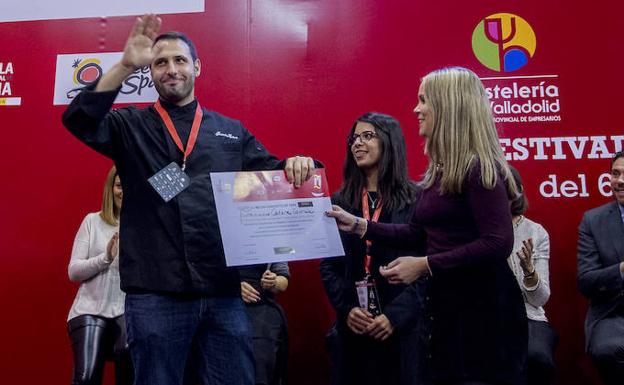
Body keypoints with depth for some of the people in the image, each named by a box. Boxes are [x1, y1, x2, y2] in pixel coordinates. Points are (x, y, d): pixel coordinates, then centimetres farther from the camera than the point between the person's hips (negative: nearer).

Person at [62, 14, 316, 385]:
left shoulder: (232, 131, 15)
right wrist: (125, 66, -20)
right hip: (155, 295, -2)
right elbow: (80, 121, -10)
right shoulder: (131, 127, 8)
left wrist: (295, 166, -8)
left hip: (224, 291, 2)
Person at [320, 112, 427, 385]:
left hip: (404, 326, -3)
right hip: (352, 328, 3)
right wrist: (346, 309, -8)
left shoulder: (416, 199, -2)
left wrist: (395, 314, -15)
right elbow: (328, 265, 7)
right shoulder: (340, 201, 7)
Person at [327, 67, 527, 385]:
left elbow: (498, 244, -24)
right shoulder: (440, 170, 10)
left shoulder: (478, 167, -17)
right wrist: (358, 225, 8)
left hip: (483, 305, -9)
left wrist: (424, 265, -22)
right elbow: (415, 232, 14)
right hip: (445, 301, 9)